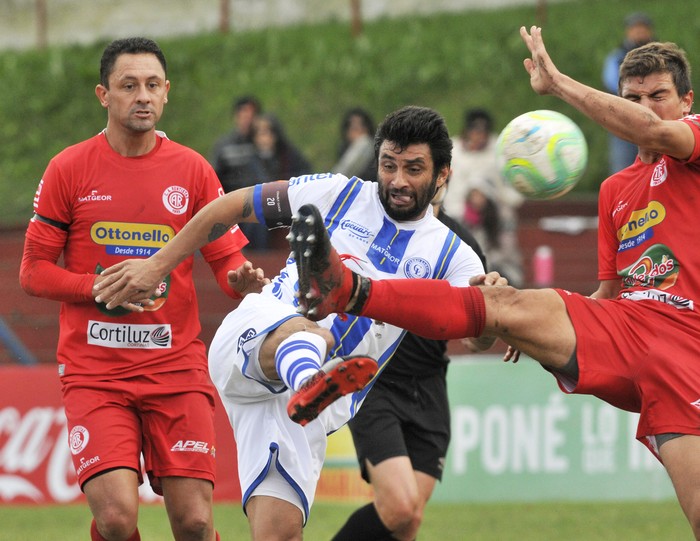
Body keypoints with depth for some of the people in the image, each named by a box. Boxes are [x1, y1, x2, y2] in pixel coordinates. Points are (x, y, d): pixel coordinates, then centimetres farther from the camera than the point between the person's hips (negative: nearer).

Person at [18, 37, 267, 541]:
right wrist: (101, 288, -13)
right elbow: (34, 271, 4)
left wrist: (241, 277, -17)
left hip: (177, 367, 1)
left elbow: (227, 258, 7)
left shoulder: (193, 170, 5)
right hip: (93, 372, -1)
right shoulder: (69, 169, 1)